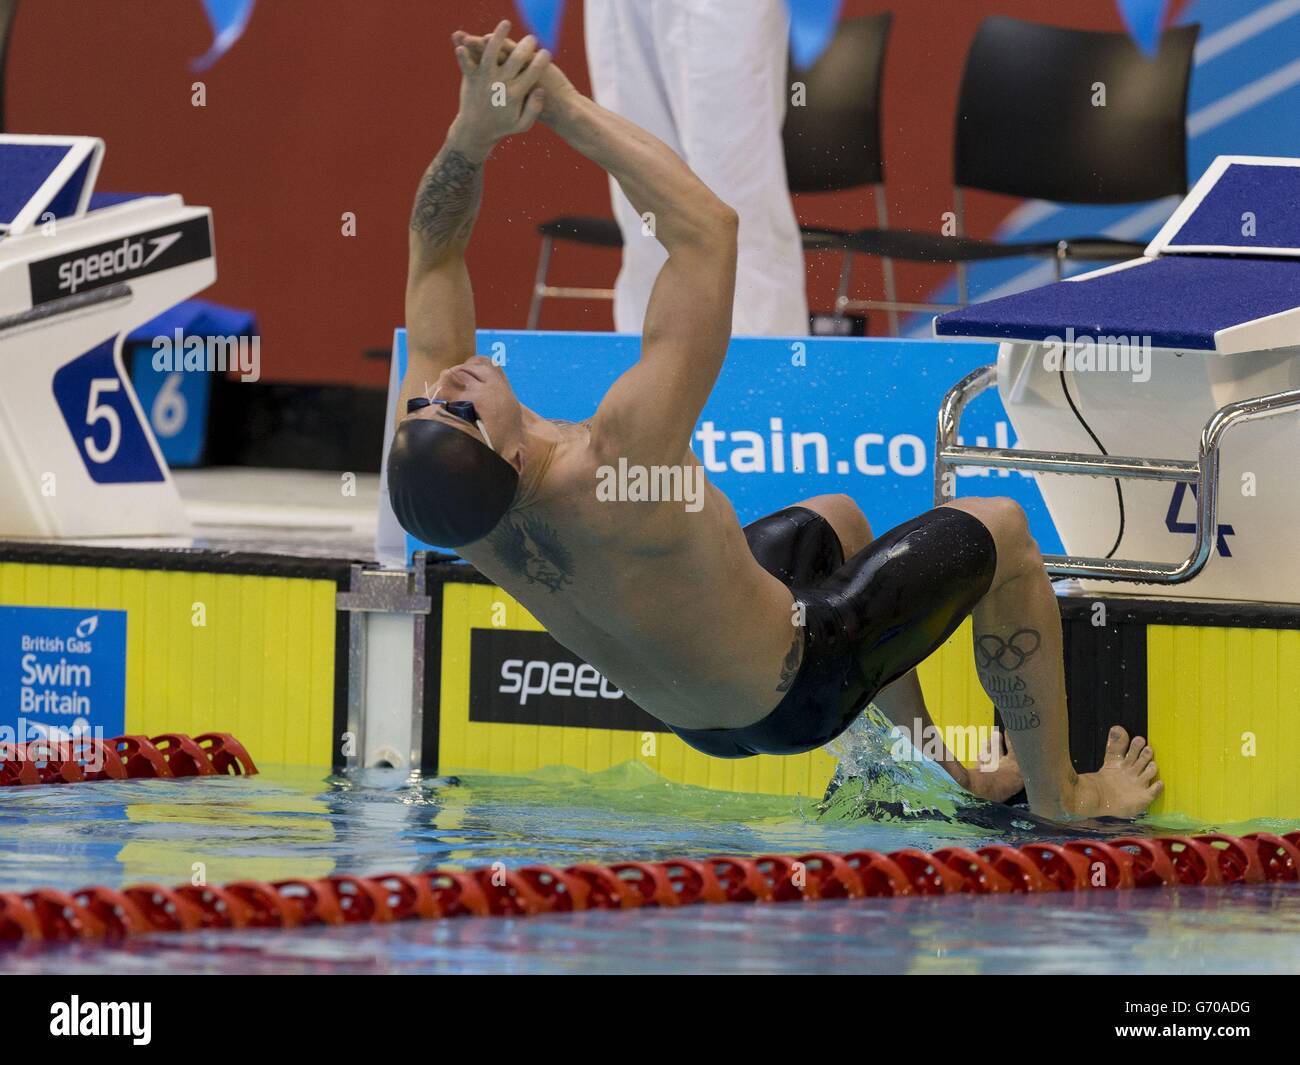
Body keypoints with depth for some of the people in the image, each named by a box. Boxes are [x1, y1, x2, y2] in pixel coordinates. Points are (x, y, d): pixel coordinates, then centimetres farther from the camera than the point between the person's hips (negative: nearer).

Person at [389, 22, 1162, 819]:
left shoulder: (437, 470, -27)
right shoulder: (615, 469, -45)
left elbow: (435, 244, -15)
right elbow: (708, 228, -44)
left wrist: (474, 131, -32)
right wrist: (568, 108, -42)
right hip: (795, 696, -7)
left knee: (837, 518, 33)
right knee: (998, 532, 12)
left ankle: (938, 760, 49)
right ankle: (1059, 795, 26)